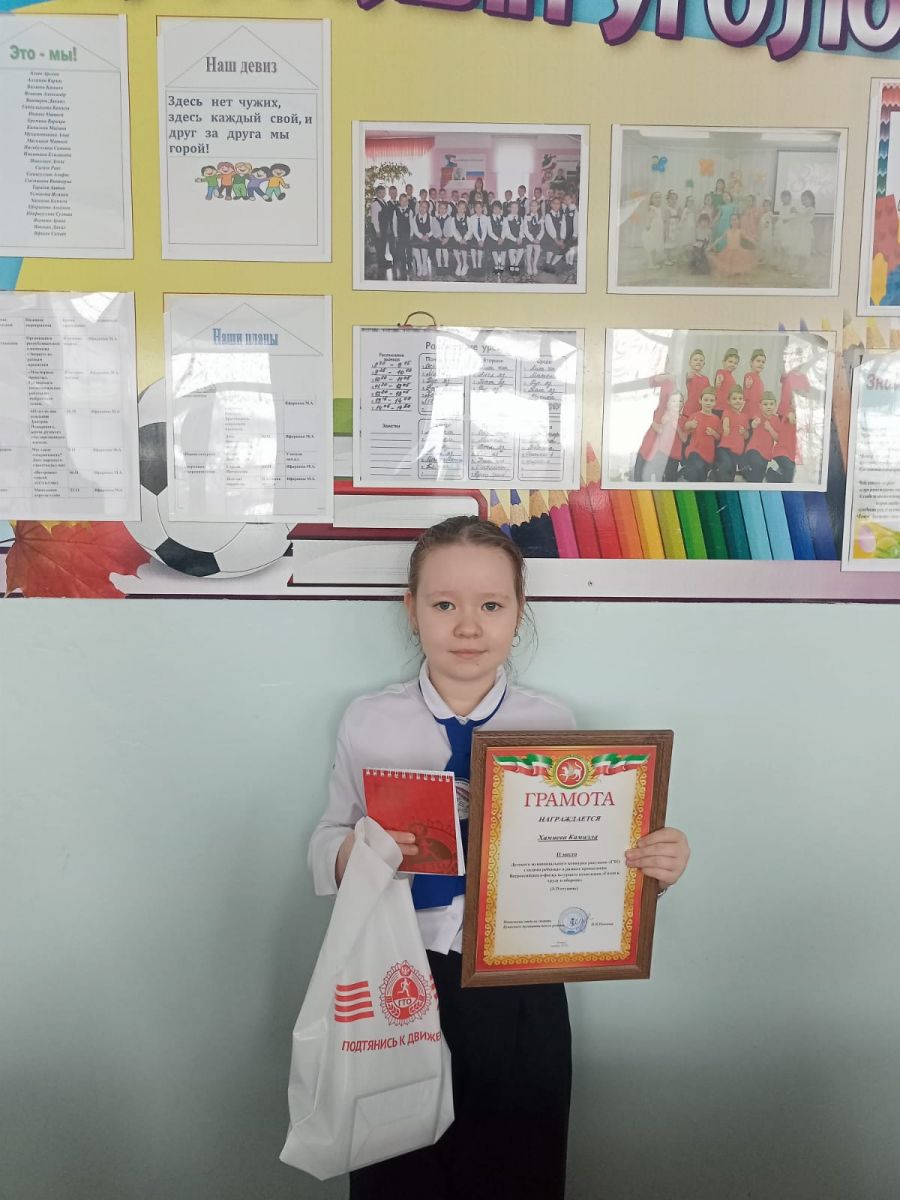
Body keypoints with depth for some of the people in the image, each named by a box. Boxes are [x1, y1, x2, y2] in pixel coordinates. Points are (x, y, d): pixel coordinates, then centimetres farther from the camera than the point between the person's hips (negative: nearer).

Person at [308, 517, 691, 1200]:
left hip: (520, 996, 0)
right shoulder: (367, 723, -5)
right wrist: (353, 852, -21)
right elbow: (327, 846, 1)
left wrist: (654, 865, -21)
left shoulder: (554, 725, -6)